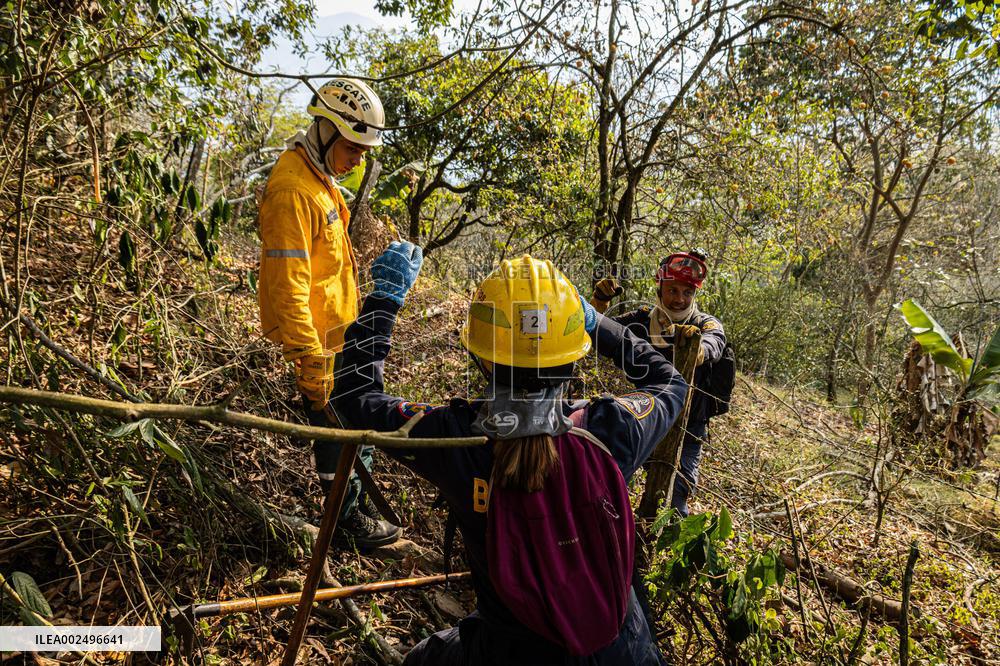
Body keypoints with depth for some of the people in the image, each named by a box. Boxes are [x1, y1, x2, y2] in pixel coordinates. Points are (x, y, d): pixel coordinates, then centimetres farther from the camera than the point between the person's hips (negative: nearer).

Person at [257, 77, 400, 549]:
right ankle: (348, 521, 27)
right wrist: (311, 364, -23)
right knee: (338, 430, 6)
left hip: (339, 332, 10)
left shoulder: (320, 181, 11)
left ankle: (356, 496, 43)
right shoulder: (292, 192, -22)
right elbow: (287, 287, -26)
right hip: (316, 340, -10)